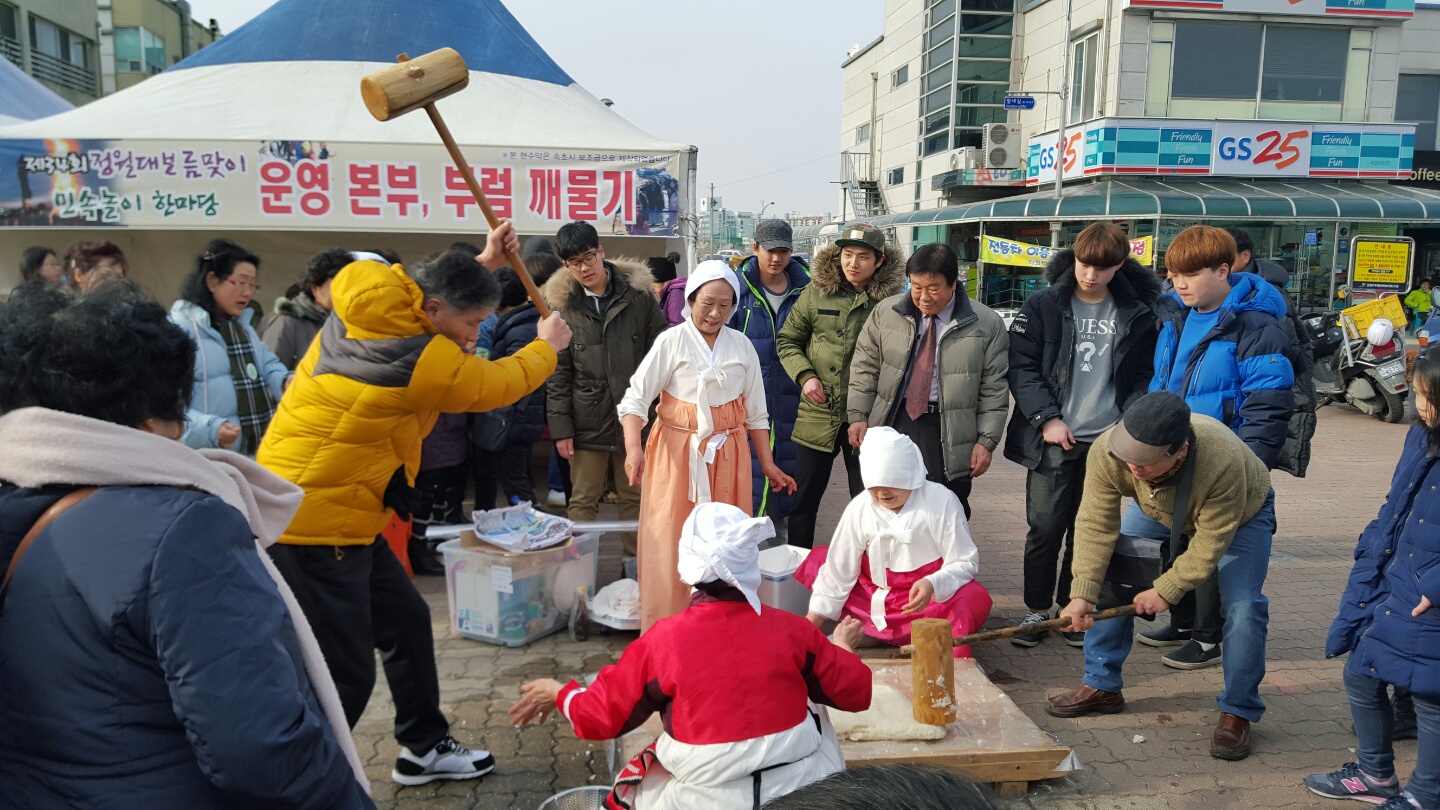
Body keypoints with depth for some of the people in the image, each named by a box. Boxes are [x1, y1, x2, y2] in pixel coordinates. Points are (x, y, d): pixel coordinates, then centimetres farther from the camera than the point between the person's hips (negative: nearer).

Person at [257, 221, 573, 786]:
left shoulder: (369, 309, 2)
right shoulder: (419, 357, -22)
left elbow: (434, 289, 27)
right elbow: (497, 384, -4)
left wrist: (483, 264, 20)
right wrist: (548, 345, 13)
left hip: (335, 512, 10)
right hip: (314, 522, -10)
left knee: (406, 620, 19)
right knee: (344, 673, -5)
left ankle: (425, 748, 34)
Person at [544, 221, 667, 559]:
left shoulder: (639, 296, -1)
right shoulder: (562, 306, 0)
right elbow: (557, 373, 1)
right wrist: (560, 428, -3)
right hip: (587, 422, -1)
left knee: (635, 497, 12)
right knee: (583, 501, 6)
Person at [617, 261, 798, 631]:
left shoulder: (742, 346, 7)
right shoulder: (672, 341, -5)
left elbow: (756, 412, 12)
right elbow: (635, 399, -10)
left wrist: (768, 464, 11)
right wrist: (633, 448, -25)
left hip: (727, 455, 3)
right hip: (678, 453, -3)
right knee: (670, 543, -2)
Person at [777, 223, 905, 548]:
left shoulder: (892, 299, -4)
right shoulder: (816, 292, 1)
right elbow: (787, 340, 9)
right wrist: (805, 375, -7)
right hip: (817, 415, 2)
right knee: (803, 500, 13)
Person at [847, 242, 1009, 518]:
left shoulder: (986, 324, -5)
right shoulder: (886, 312, 1)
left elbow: (994, 389, -3)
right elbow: (865, 367, 7)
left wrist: (986, 441, -6)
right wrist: (858, 415, 0)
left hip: (949, 435, -2)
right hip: (893, 425, 2)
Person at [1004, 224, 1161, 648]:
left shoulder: (1136, 315, 6)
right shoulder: (1043, 306, 0)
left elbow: (1144, 376, 10)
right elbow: (1021, 366, -3)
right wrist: (1047, 418, -12)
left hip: (1106, 441, 2)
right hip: (1053, 439, -2)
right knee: (1045, 528, 0)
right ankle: (1037, 609, 15)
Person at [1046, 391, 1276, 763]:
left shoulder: (1223, 462, -46)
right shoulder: (1107, 452, -37)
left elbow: (1211, 542, -32)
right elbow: (1096, 525, -28)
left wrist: (1166, 591, -28)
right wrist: (1082, 594, -34)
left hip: (1240, 512, -3)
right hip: (1158, 510, 3)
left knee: (1243, 607, -18)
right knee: (1108, 578, -7)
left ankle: (1238, 712, 3)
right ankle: (1102, 686, 8)